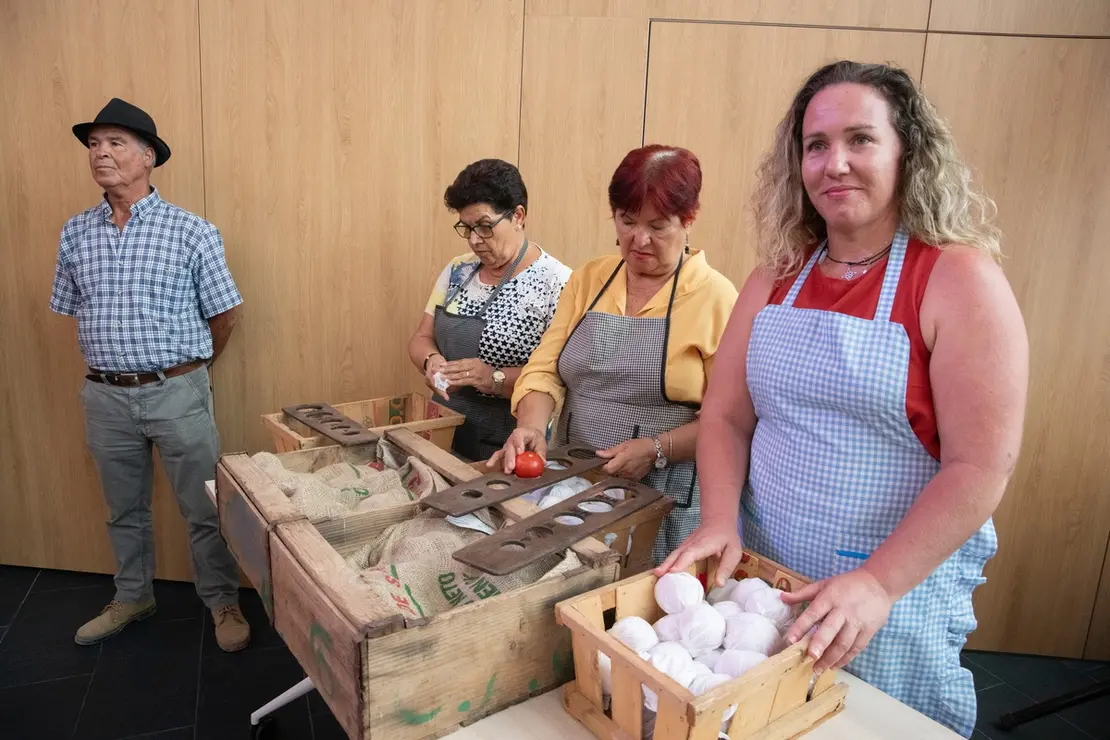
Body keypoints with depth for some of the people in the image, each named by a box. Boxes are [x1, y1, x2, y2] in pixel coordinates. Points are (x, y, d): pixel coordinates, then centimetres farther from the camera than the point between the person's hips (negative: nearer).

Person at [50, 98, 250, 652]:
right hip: (105, 397, 4)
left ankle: (223, 603, 23)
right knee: (125, 510, 19)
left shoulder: (192, 231, -7)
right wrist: (115, 362, 12)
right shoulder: (75, 233, 5)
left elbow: (222, 316, 0)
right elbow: (72, 309, 16)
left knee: (203, 509, 5)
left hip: (177, 393, -4)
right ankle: (132, 598, 38)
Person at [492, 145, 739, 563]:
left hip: (666, 500, -4)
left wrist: (657, 449, -20)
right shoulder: (587, 280, 6)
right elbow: (545, 369, 2)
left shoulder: (715, 296, -8)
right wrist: (532, 427, -16)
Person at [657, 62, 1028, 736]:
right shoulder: (776, 280, 2)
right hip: (759, 574, 4)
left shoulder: (961, 281, -12)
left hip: (900, 593, -4)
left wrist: (878, 584, -22)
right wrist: (719, 522, -10)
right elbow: (726, 416, 3)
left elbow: (981, 468, -16)